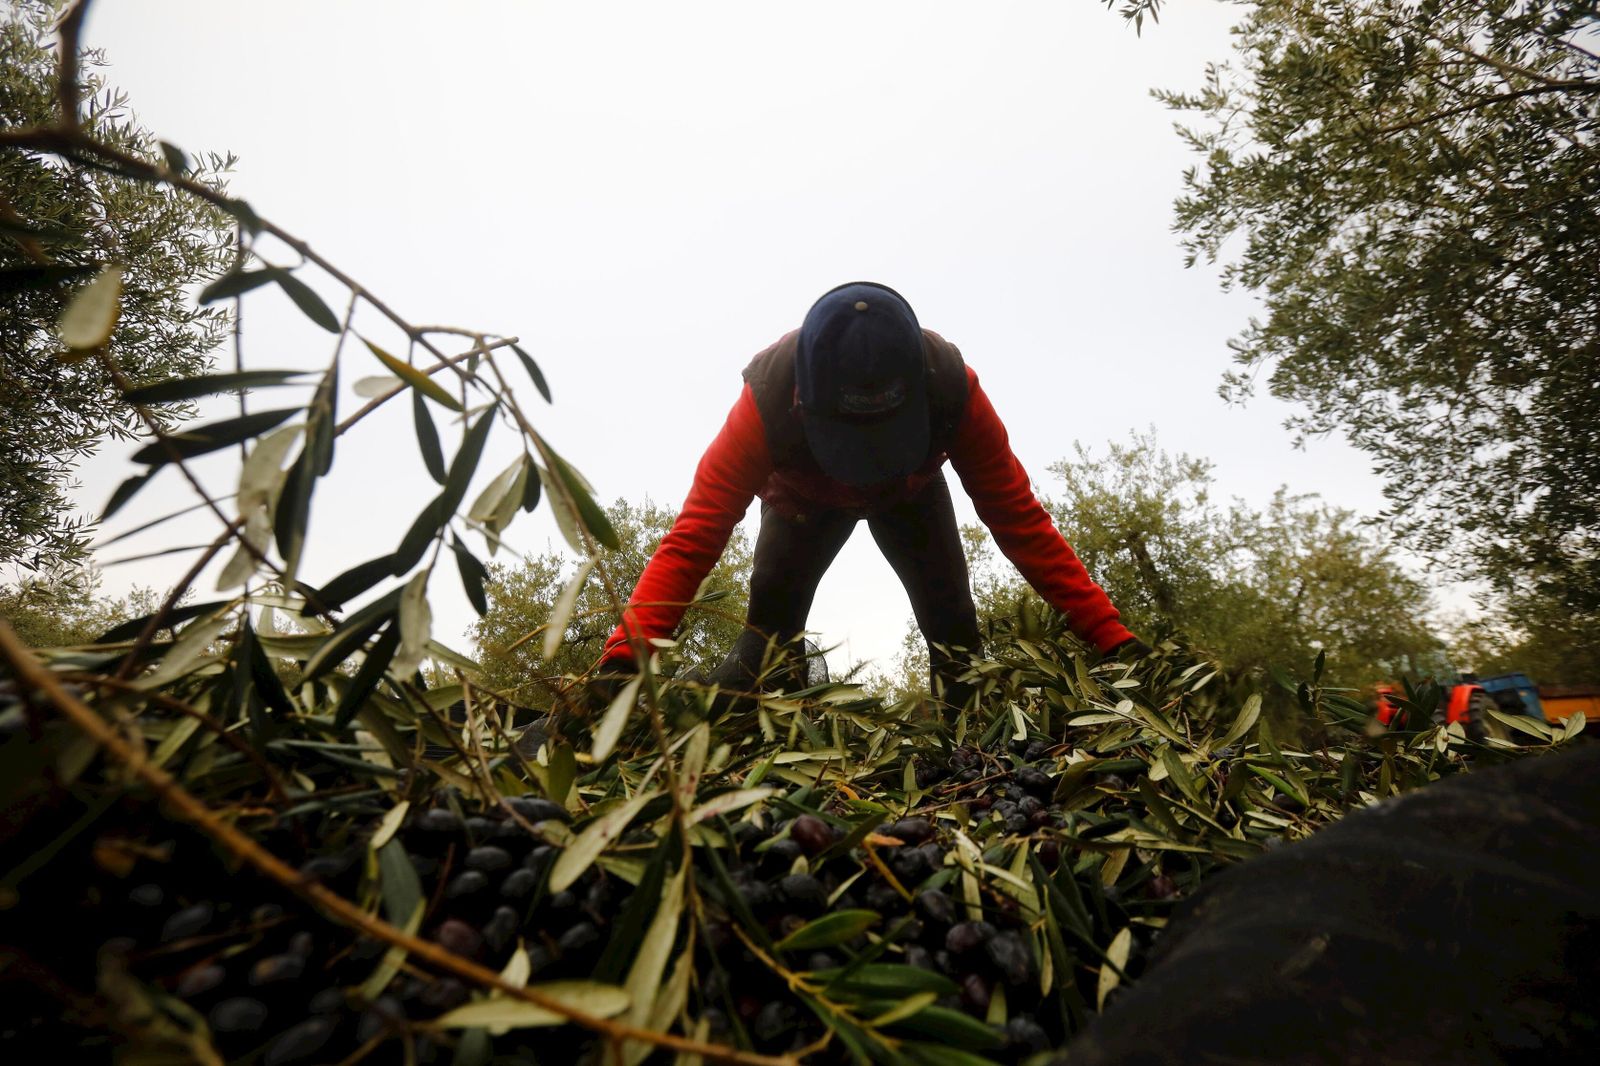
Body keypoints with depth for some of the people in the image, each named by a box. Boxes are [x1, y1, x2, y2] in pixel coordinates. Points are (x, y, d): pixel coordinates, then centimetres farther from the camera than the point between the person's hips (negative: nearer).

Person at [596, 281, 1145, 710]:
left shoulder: (952, 386, -40)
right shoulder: (767, 397, -44)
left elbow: (1020, 518, -35)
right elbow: (695, 535, -45)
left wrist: (1113, 639, -38)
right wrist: (624, 657, -56)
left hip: (909, 496, 1)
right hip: (805, 496, 0)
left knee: (951, 621, -14)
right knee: (771, 607, -21)